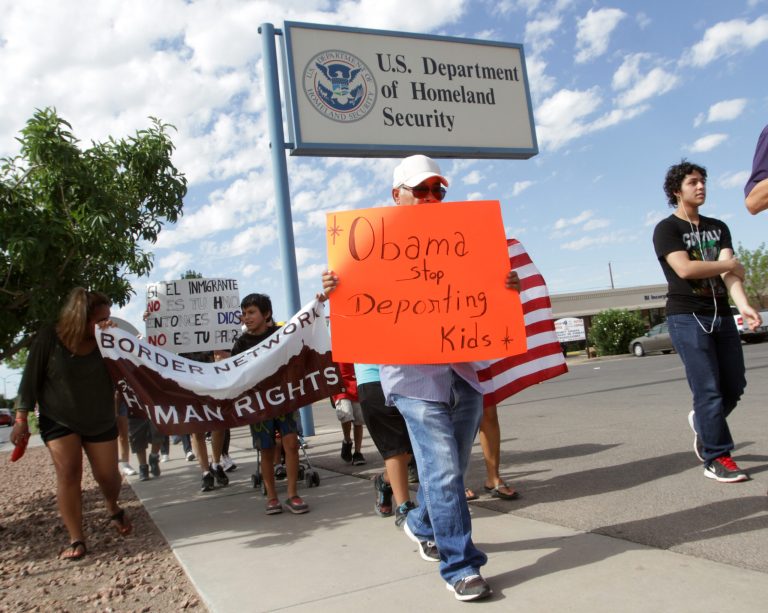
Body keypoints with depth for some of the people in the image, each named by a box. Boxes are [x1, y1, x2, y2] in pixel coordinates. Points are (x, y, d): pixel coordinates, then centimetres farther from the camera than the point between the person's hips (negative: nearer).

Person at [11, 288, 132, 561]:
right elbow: (31, 379, -9)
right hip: (58, 421, -2)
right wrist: (21, 418, -10)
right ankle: (76, 540, -1)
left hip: (101, 422, 2)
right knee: (68, 474, -11)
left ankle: (114, 510, 38)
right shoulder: (49, 338, -15)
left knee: (107, 476, 5)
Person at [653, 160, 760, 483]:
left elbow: (729, 272, -2)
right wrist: (731, 264, -5)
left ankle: (702, 423, 34)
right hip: (687, 317, -6)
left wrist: (743, 305, -19)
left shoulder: (718, 228, 14)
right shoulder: (667, 229, -2)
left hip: (721, 315, 6)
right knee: (709, 389, -8)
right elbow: (685, 269, -18)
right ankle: (717, 458, 0)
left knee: (734, 385, 8)